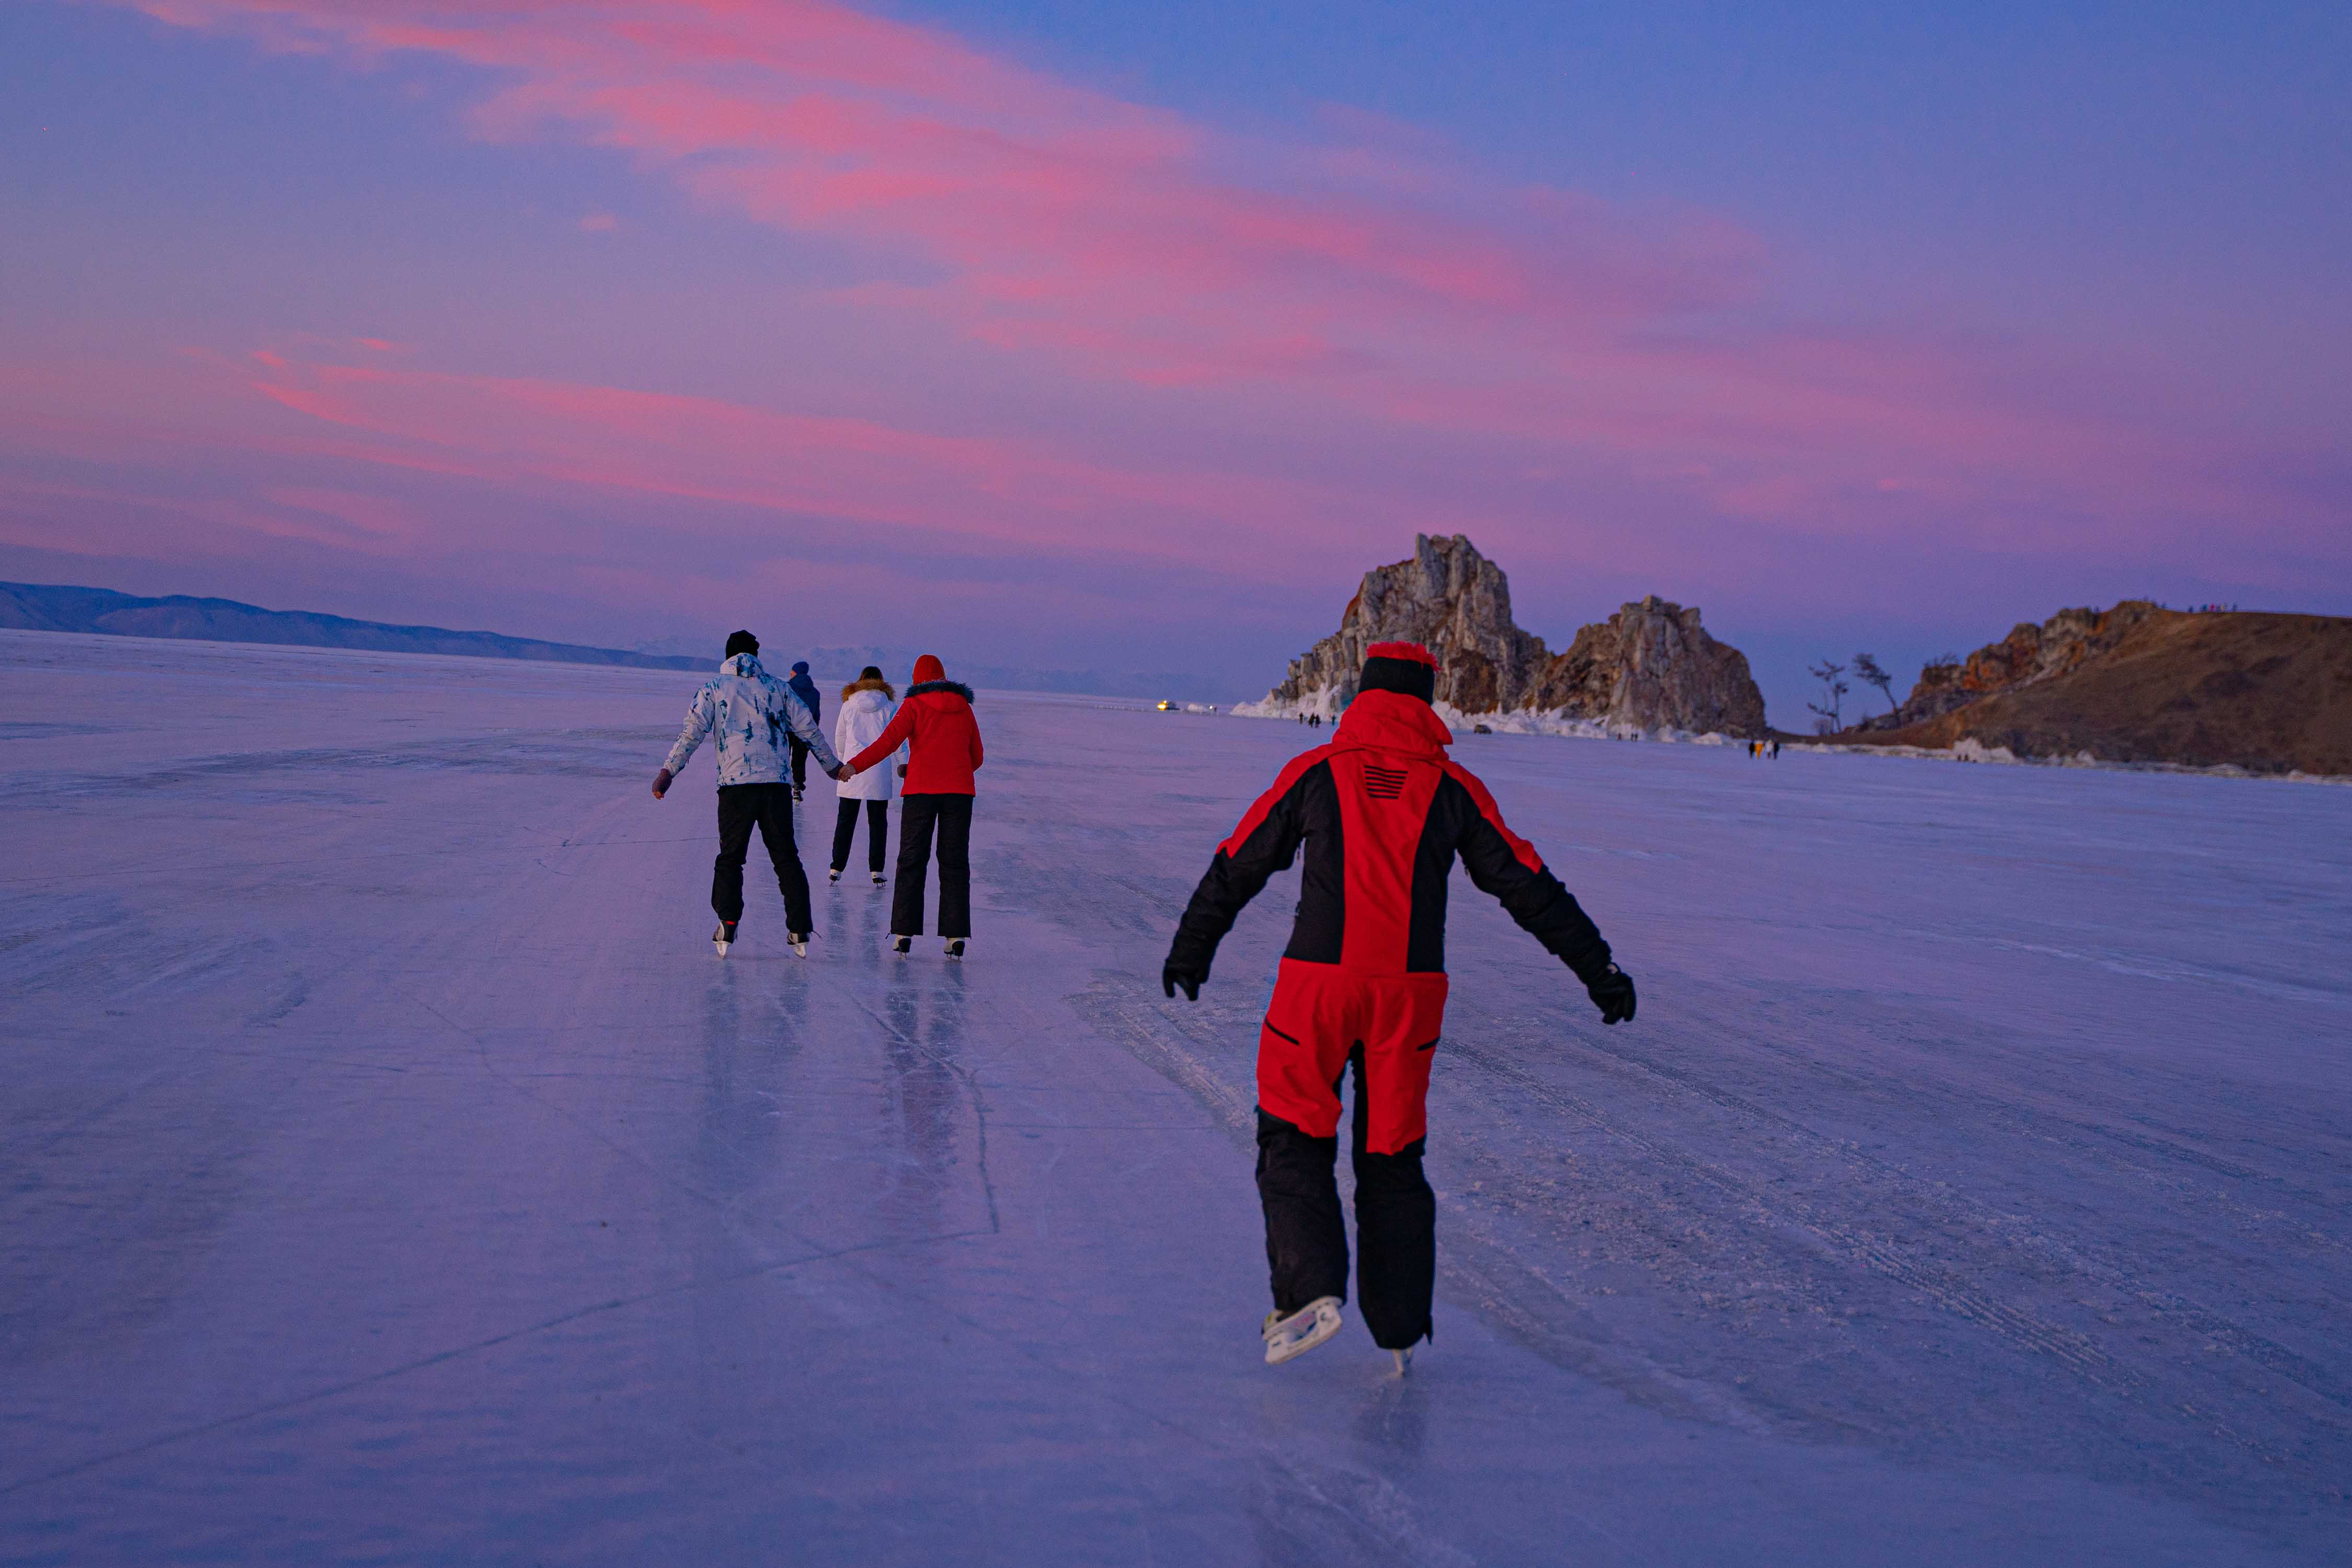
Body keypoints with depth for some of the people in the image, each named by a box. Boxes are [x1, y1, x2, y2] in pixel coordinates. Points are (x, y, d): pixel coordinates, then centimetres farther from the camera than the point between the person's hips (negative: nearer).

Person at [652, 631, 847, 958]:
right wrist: (833, 766, 27)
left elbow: (692, 733, -2)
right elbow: (809, 730, 16)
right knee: (786, 858, 8)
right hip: (776, 784, 2)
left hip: (735, 784, -1)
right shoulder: (777, 688, 13)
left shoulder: (713, 689, 7)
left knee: (730, 858, 9)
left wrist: (668, 772, 0)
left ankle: (727, 926, -5)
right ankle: (800, 931, 4)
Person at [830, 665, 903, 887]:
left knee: (845, 820, 8)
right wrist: (903, 762, 13)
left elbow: (839, 737, 11)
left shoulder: (849, 705, 5)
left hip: (852, 769, 1)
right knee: (878, 822, 5)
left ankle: (837, 868, 6)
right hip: (879, 772, -1)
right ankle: (876, 871, 1)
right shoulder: (890, 706, 2)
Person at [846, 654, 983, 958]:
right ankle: (956, 935, -1)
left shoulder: (915, 705, 1)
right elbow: (976, 758, 17)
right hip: (960, 790, 3)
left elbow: (889, 740, -14)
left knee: (912, 861, 3)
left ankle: (904, 933, -2)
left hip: (922, 789, -2)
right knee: (955, 862, 5)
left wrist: (855, 765, -20)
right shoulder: (964, 708, 14)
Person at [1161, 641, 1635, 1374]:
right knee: (1393, 1155, 13)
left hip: (1317, 984, -2)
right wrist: (1598, 970, 15)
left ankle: (1310, 1291, -9)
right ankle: (1399, 1331, 16)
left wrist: (1192, 949, 23)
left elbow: (1237, 867, 10)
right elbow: (1528, 886, 9)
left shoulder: (1315, 771, 4)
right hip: (1412, 992, 2)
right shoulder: (1454, 788, 7)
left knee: (1294, 1139, 10)